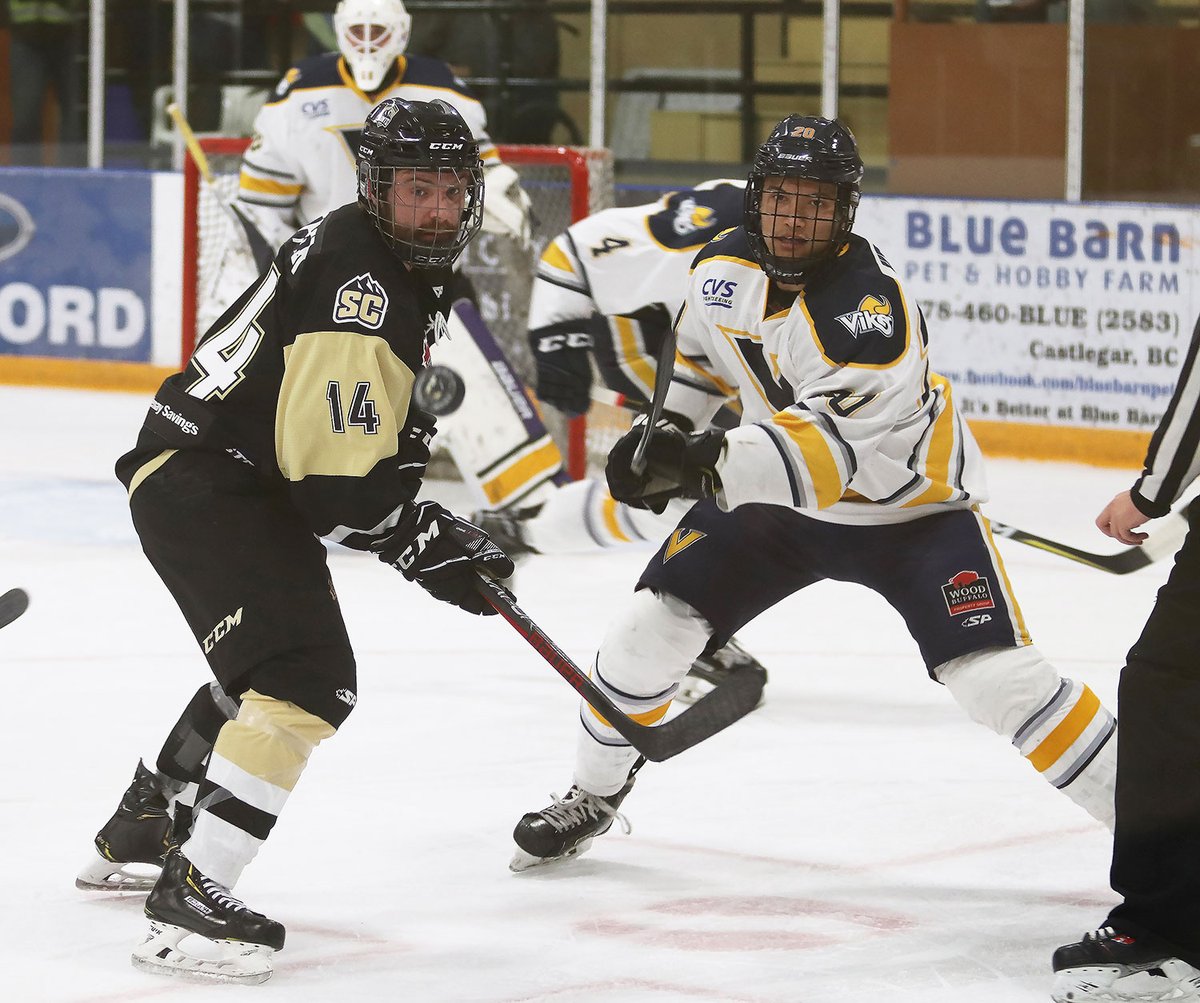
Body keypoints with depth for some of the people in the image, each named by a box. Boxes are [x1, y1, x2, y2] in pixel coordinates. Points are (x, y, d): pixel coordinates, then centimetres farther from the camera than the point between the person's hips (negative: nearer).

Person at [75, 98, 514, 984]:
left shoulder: (405, 265, 9)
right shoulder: (360, 284, -25)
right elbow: (340, 489, -26)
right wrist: (435, 552, -18)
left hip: (247, 483, 11)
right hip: (203, 487, -11)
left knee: (271, 672, 31)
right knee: (309, 684, -25)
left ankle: (137, 832, 50)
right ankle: (189, 902, -29)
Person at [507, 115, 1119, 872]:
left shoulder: (869, 306, -33)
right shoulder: (725, 268, -10)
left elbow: (831, 446, -42)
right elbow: (704, 350, 14)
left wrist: (710, 468, -51)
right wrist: (666, 429, 4)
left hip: (911, 506, -6)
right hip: (779, 498, 6)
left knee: (999, 678, -20)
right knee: (652, 624, -1)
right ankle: (592, 798, 22)